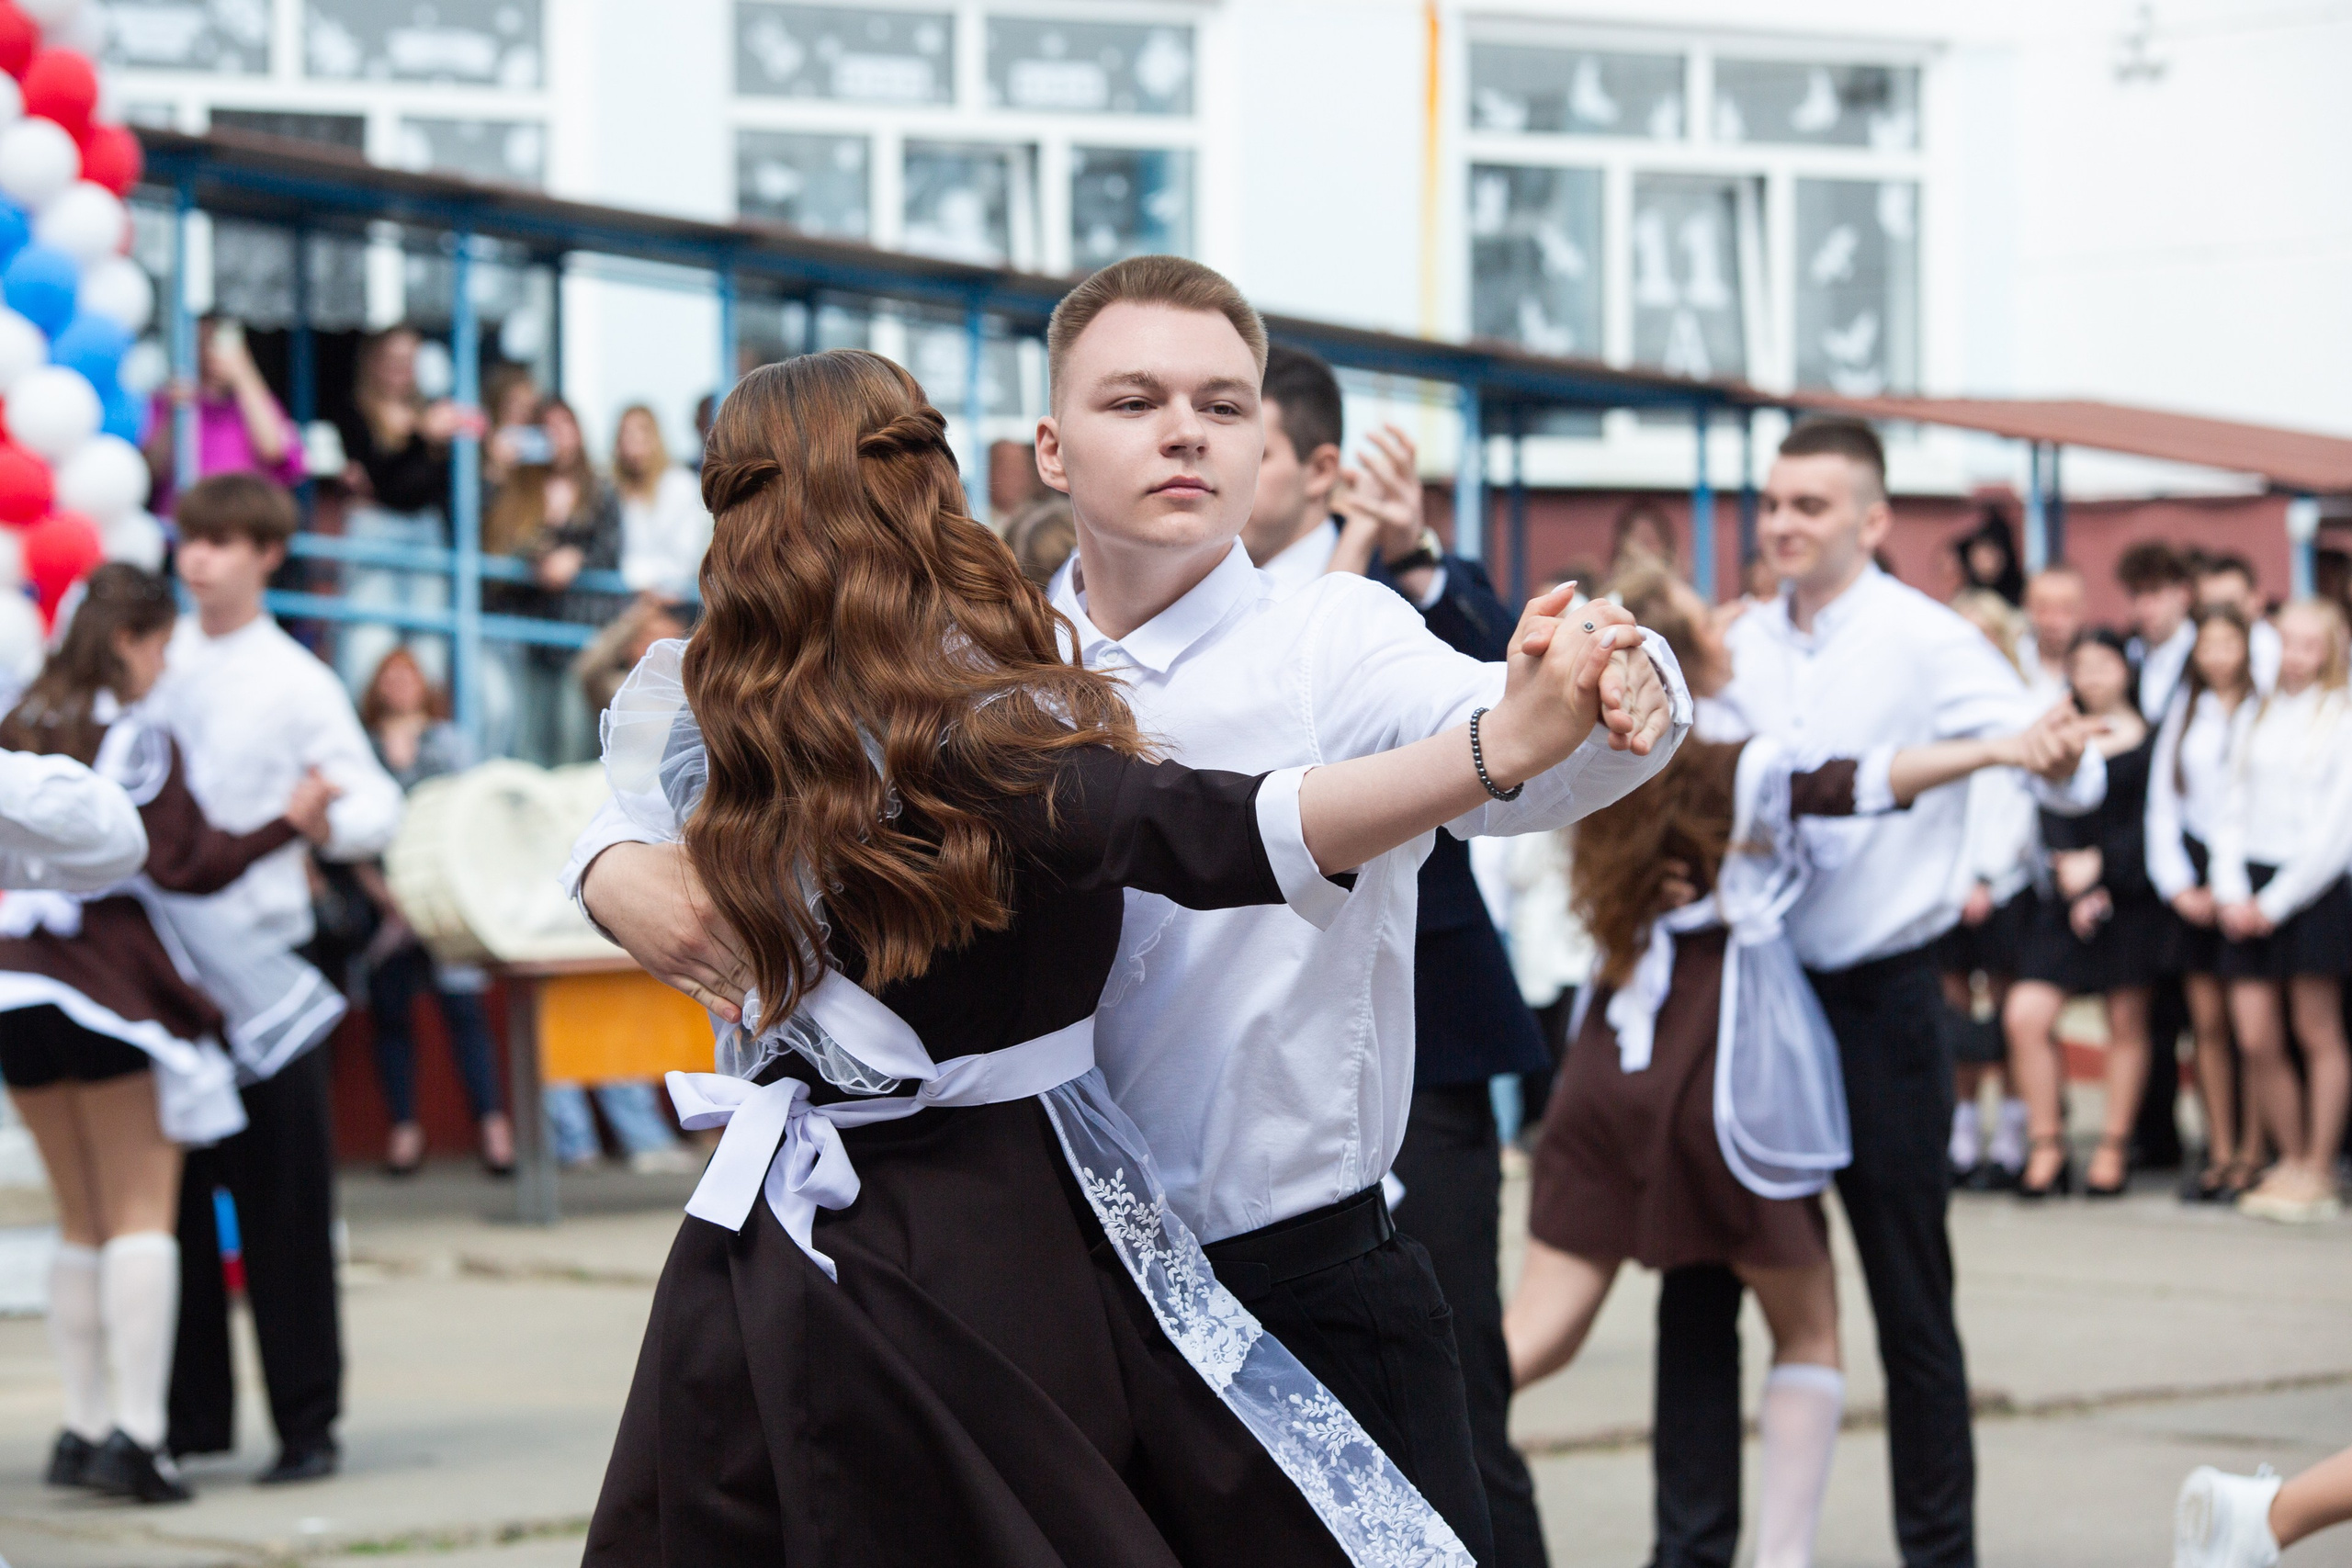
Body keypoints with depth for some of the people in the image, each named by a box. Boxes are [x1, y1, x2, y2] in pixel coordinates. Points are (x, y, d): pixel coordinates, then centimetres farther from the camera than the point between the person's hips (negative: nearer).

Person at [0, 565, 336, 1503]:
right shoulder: (134, 740, -6)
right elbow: (184, 865, -10)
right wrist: (289, 825, -4)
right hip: (106, 983, -6)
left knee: (81, 1221, 14)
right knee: (141, 1214, -4)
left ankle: (84, 1426, 11)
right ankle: (135, 1433, -11)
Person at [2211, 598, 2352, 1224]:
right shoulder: (2260, 715, 14)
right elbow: (2234, 806, 13)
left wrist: (2276, 901, -10)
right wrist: (2230, 890, -1)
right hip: (2252, 890, 5)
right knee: (2255, 1040, 0)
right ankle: (2290, 1159, 14)